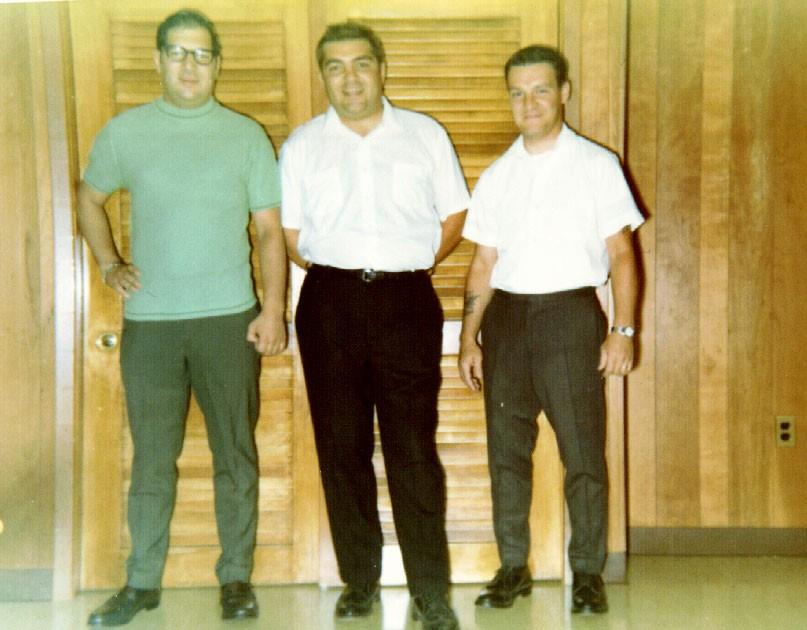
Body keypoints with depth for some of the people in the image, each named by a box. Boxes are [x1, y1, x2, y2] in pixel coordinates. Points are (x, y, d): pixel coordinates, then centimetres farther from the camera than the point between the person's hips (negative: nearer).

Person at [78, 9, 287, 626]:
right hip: (149, 322, 1)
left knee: (235, 454, 6)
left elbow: (270, 229, 2)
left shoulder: (245, 135, 3)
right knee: (152, 457, 7)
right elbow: (91, 199, 20)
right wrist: (109, 264, 7)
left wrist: (273, 309, -7)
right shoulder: (124, 131, 6)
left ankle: (236, 576, 17)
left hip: (229, 320, -1)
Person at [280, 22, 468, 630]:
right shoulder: (302, 144, 10)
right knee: (342, 446, 4)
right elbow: (289, 232, 12)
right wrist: (337, 274, 4)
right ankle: (359, 581, 16)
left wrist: (410, 264, 6)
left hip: (407, 300, -1)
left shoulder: (424, 135, 9)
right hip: (330, 303, 2)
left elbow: (455, 214, 14)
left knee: (414, 448, -5)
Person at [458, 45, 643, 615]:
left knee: (583, 450, -1)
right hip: (507, 313, 4)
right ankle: (513, 567, 18)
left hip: (570, 312, -3)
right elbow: (484, 261, 12)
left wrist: (623, 330, -10)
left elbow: (621, 252, -1)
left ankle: (588, 572, 11)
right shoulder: (497, 176, 12)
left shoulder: (597, 165, 2)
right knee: (507, 448, 7)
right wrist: (470, 337, 6)